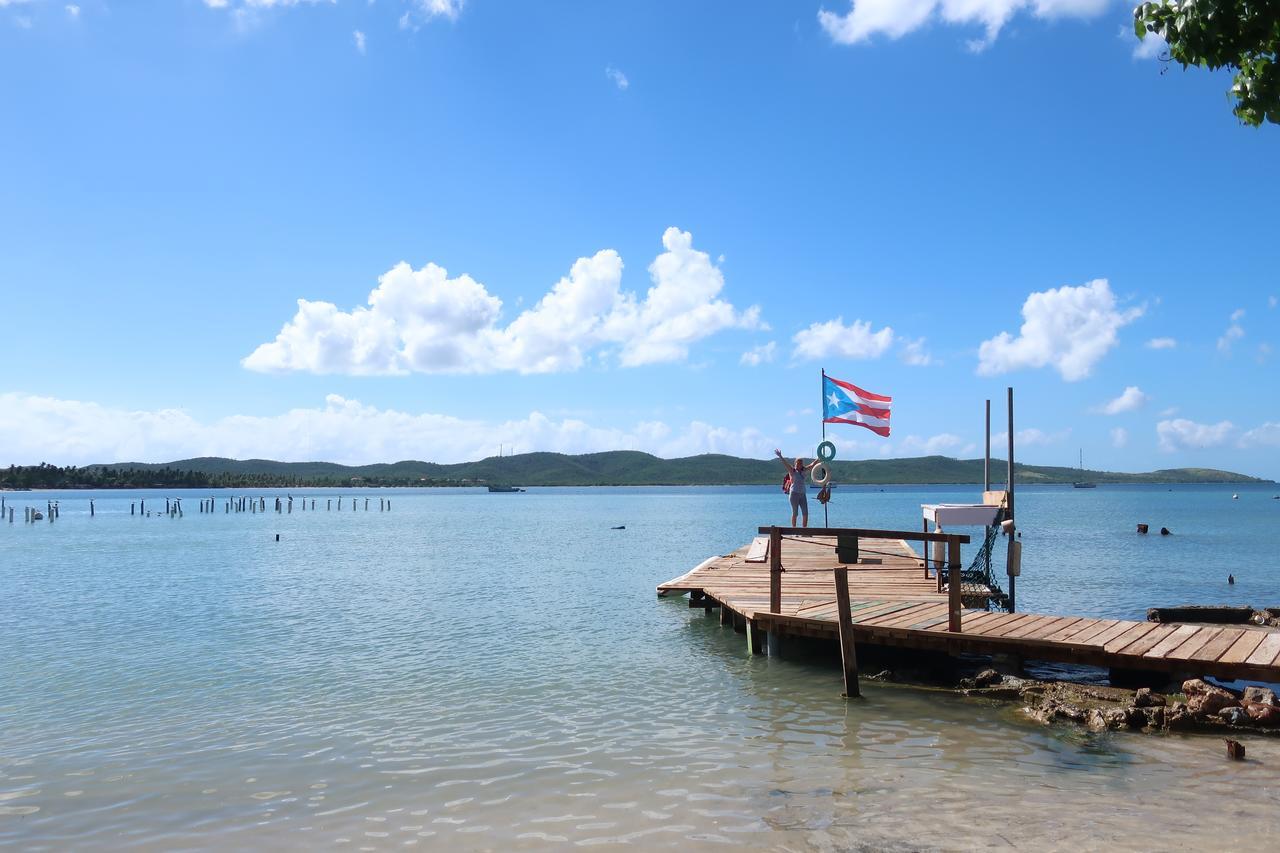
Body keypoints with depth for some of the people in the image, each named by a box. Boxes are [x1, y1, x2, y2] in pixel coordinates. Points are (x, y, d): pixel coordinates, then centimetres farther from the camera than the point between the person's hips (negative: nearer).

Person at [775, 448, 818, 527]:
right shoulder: (792, 471, -2)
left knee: (805, 513, 2)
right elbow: (786, 464, -15)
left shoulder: (803, 471, 12)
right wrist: (780, 456, -28)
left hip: (803, 494, 5)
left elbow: (812, 465, 16)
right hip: (794, 493, -5)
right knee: (795, 513, -2)